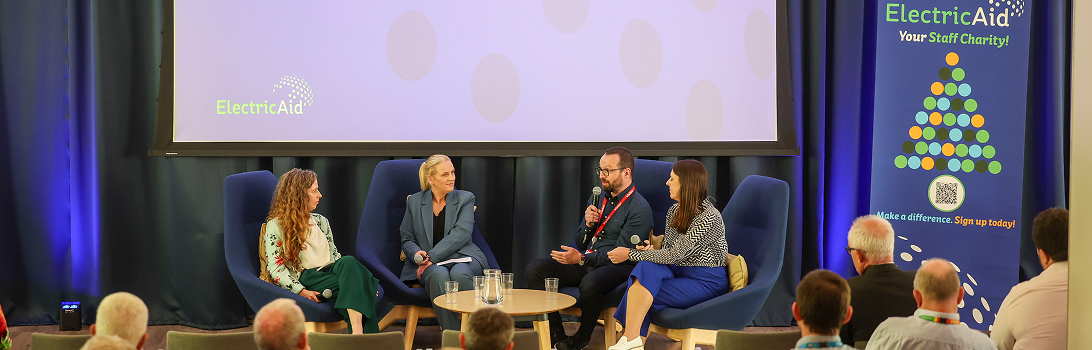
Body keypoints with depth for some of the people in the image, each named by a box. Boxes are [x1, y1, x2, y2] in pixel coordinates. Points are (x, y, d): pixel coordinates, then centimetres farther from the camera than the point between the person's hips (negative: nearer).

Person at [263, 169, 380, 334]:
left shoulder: (321, 221, 25)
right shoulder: (275, 226, 5)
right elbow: (275, 269, -3)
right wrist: (301, 291, -19)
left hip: (330, 271, 5)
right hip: (306, 279, -5)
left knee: (348, 261, -34)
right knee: (355, 286, -33)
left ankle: (358, 331, -51)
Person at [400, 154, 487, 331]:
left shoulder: (465, 199, 9)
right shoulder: (414, 201, 14)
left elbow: (461, 233, -7)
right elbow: (407, 239, 15)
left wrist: (432, 257, -18)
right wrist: (417, 254, -10)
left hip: (462, 257, -1)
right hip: (430, 265, 1)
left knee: (459, 275, -37)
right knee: (439, 276, -36)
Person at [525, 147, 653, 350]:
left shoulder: (639, 209, -9)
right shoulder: (597, 199, 15)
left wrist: (582, 259, -22)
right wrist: (588, 224, -4)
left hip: (617, 267, -8)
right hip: (584, 262, 8)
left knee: (590, 283, -40)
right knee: (535, 269, -11)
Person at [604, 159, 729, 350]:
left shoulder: (709, 218, -20)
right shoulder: (674, 211, 7)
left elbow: (674, 254, -23)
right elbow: (668, 249, 15)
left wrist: (630, 254, -17)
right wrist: (651, 250, -10)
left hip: (707, 281, -7)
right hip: (679, 271, 7)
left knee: (643, 294, -26)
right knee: (646, 267, -26)